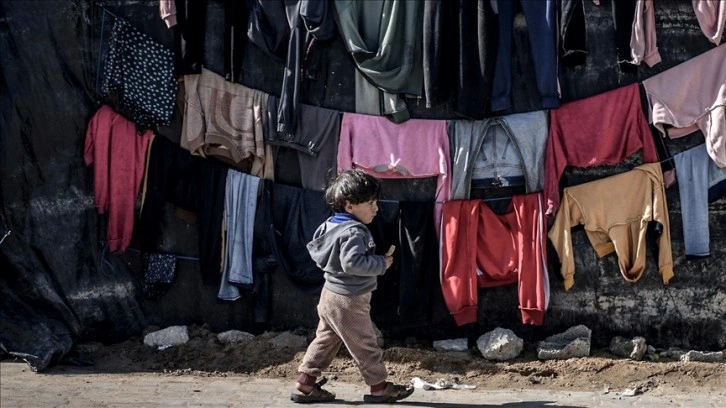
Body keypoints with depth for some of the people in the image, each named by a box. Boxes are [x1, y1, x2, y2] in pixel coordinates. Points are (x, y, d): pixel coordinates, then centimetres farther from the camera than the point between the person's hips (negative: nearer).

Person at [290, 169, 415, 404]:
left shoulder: (331, 225, 6)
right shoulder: (353, 232, -23)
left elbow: (315, 250, 17)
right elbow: (352, 262, -34)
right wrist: (381, 263, -24)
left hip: (331, 294, 9)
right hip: (349, 301, -9)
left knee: (325, 341, 16)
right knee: (365, 345, 5)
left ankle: (305, 385, 18)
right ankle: (379, 388, 17)